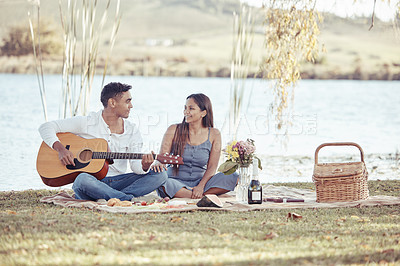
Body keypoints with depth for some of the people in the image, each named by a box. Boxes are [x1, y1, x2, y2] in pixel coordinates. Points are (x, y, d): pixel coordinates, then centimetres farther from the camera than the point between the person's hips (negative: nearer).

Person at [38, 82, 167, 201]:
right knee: (82, 180, -40)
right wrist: (60, 149, -17)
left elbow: (136, 165, -1)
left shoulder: (132, 130, 8)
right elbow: (46, 127, -1)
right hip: (92, 180, -4)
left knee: (161, 175, -16)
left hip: (117, 183, 4)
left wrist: (144, 166, -26)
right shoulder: (86, 123, -2)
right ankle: (127, 198, -33)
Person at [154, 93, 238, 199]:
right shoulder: (174, 130, 2)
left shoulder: (214, 134, 4)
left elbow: (212, 166, -2)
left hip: (199, 182, 2)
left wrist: (201, 186, -20)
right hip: (176, 182, -1)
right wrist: (158, 163, -28)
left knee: (233, 177, -22)